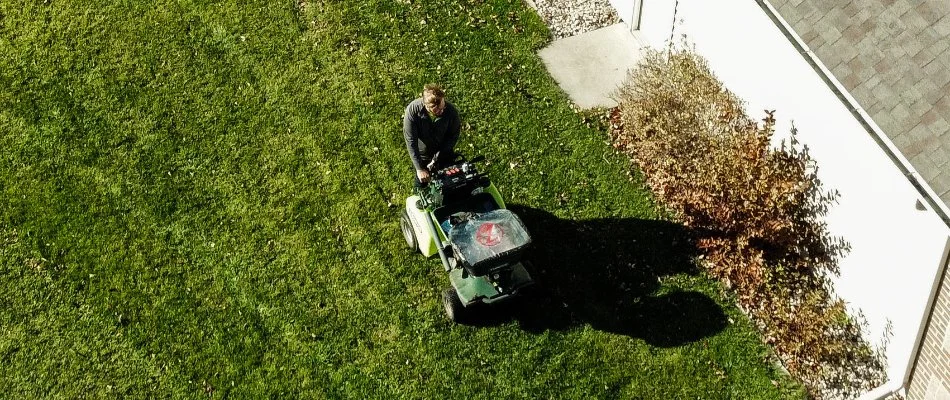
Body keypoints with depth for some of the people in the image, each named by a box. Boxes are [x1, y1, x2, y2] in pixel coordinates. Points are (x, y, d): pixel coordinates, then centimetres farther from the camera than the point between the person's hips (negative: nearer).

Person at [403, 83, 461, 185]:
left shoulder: (451, 111, -29)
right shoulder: (412, 110, -32)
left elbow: (454, 136, -13)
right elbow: (411, 141, -25)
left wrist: (438, 157, -18)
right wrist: (419, 168, -25)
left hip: (445, 156, 1)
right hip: (421, 156, -1)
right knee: (421, 185, 20)